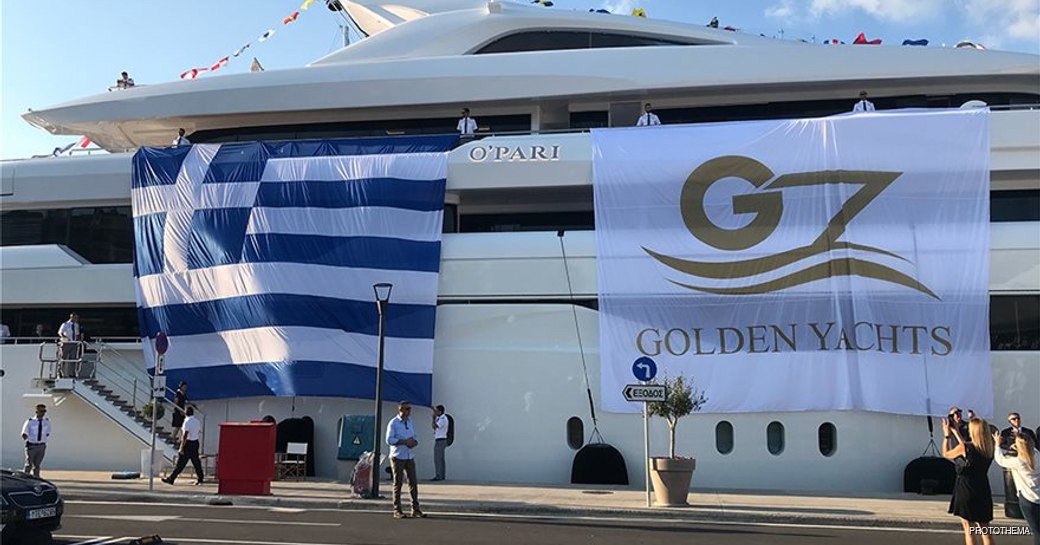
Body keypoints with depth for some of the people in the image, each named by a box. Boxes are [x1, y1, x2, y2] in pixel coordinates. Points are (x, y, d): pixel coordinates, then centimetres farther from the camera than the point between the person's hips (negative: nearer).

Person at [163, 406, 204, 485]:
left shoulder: (187, 422, -15)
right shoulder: (197, 421, 9)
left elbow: (185, 436, -19)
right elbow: (200, 433, 16)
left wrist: (181, 448, -18)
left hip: (188, 443, -7)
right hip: (196, 443, 7)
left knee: (181, 463, -5)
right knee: (196, 462, 11)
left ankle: (171, 479, 0)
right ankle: (199, 479, 13)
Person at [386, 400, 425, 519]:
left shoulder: (410, 422, 14)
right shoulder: (393, 423, -6)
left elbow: (415, 438, 17)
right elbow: (389, 440, -14)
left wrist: (413, 442, -6)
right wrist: (404, 441, -18)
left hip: (410, 457, 6)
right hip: (397, 457, -6)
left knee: (413, 482, 3)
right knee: (398, 483, -1)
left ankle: (415, 509, 8)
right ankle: (397, 510, 5)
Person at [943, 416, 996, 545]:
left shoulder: (964, 447, -18)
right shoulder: (989, 449, -1)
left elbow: (946, 454, 0)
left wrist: (947, 435, 10)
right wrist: (956, 432, 22)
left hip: (966, 491, -5)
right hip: (983, 491, 5)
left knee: (968, 528, 5)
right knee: (985, 529, 13)